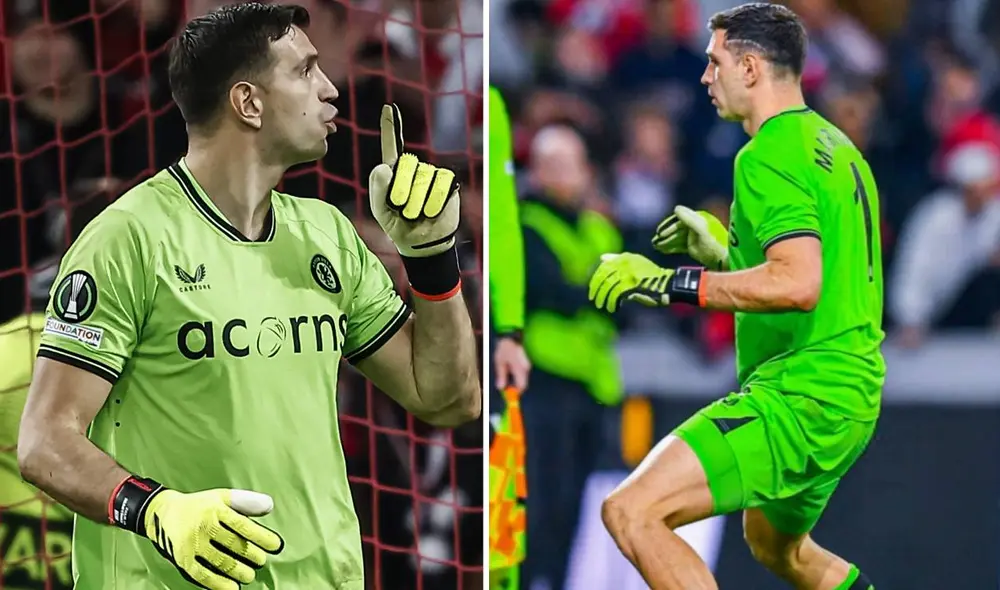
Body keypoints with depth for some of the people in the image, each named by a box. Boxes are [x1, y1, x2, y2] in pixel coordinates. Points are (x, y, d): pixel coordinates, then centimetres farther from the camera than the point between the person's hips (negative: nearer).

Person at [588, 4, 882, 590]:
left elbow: (798, 284, -28)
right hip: (855, 393, 11)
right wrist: (724, 251, 24)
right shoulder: (835, 146, 17)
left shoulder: (770, 154, -14)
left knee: (632, 512, -19)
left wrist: (671, 283, -25)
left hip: (798, 395, -11)